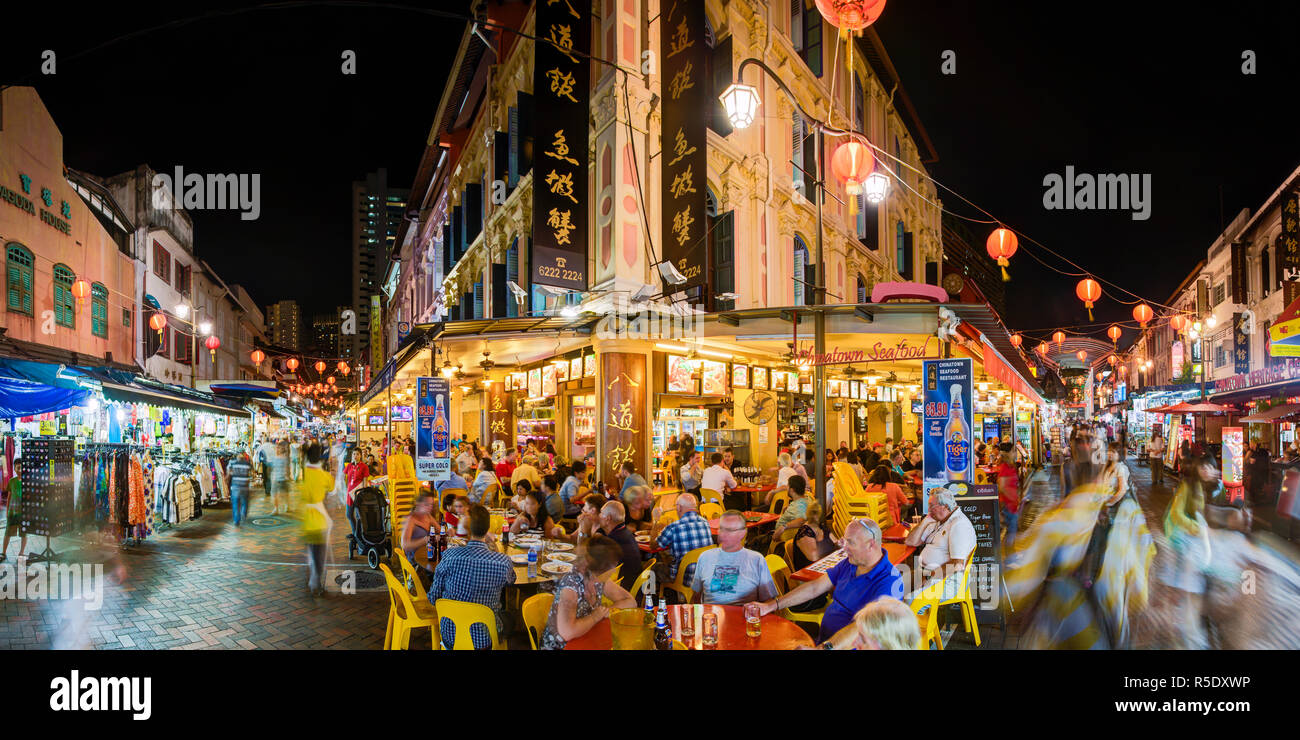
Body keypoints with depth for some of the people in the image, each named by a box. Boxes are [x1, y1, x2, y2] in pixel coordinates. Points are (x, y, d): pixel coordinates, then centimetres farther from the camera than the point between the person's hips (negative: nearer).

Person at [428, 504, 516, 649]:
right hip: (483, 640, -1)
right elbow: (511, 580, 7)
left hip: (450, 637, 1)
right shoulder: (504, 562, -19)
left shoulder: (449, 555, -18)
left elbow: (433, 598, -6)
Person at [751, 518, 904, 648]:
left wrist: (825, 648, -41)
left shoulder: (889, 582, -18)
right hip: (822, 640, 8)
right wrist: (772, 605, 7)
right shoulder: (850, 563, 9)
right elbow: (815, 588, 12)